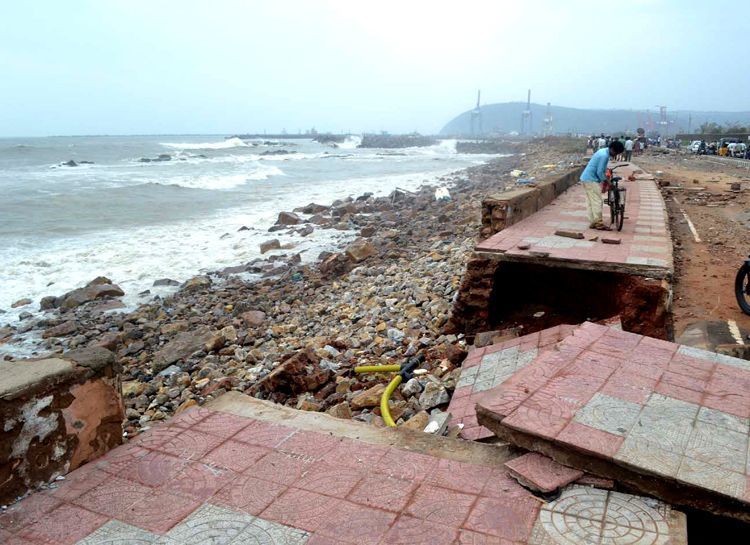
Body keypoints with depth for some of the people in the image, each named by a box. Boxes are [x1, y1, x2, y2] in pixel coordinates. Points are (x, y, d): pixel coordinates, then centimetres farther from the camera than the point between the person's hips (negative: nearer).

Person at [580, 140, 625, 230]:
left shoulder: (603, 151, 12)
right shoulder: (604, 156, -19)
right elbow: (600, 172, -19)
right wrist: (607, 182, -8)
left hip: (586, 179, 10)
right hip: (591, 180, -10)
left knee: (590, 202, 12)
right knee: (597, 202, -6)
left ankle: (592, 223, 16)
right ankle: (599, 223, -2)